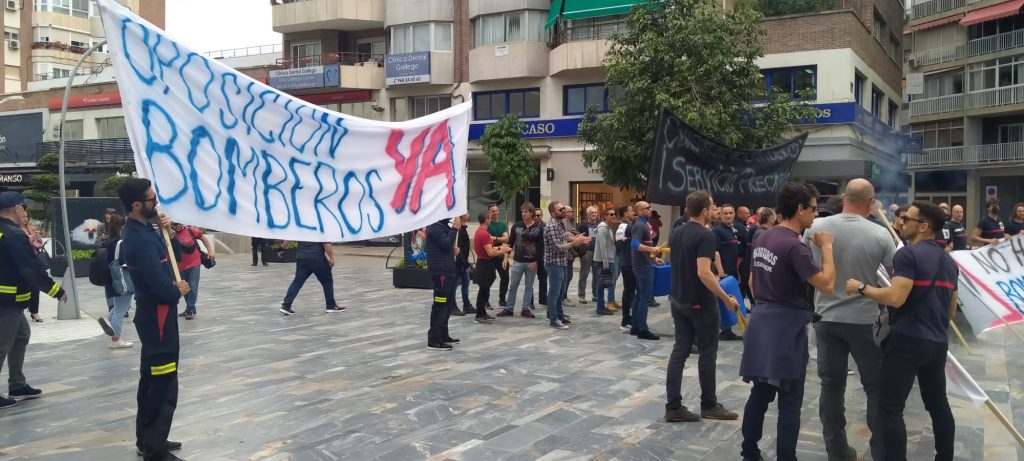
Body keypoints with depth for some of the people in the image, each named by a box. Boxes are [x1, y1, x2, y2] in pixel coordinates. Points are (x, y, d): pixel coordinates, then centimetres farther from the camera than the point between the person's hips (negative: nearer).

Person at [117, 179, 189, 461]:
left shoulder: (140, 231, 6)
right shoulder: (141, 239, -25)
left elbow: (162, 256, 14)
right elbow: (160, 284, -29)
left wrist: (166, 232, 0)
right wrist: (179, 291, -9)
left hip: (152, 312, 11)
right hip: (157, 314, -11)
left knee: (151, 379, 19)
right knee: (164, 384, -4)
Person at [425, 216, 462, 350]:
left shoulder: (444, 226, 18)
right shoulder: (435, 227, -14)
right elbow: (446, 244, -23)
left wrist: (454, 249, 5)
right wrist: (454, 229, -18)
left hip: (447, 270, 10)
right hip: (440, 272, -10)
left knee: (446, 304, 16)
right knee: (440, 305, -10)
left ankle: (443, 335, 25)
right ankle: (434, 340, -8)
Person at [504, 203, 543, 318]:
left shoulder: (538, 228, -2)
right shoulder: (517, 226, 2)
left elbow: (541, 246, -3)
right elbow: (510, 242, 5)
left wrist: (536, 261, -9)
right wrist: (506, 256, -3)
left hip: (532, 262, -1)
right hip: (517, 261, 1)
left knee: (529, 286, 7)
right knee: (513, 285, 5)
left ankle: (526, 309, 15)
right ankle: (509, 309, 13)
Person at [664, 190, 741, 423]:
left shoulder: (675, 232, 7)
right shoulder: (704, 236, -19)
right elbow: (703, 273, -27)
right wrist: (726, 298, -19)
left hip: (679, 301, 7)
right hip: (701, 304, -7)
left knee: (679, 351, 7)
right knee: (707, 354, 7)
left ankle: (673, 407, 7)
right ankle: (709, 405, 19)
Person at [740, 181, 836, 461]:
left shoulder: (763, 239, 9)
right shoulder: (794, 246, -19)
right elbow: (826, 284, -21)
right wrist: (826, 247, -11)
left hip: (762, 320, 9)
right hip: (787, 325, -8)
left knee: (760, 394, 16)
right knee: (789, 403, 1)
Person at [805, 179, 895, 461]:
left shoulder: (817, 227, -6)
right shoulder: (880, 235, -12)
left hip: (827, 318, 3)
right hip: (864, 320, -2)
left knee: (832, 385, 10)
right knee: (876, 386, 11)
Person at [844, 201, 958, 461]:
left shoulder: (908, 254, -13)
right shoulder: (949, 261, 15)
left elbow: (895, 298, -24)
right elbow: (952, 310, 20)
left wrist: (861, 288, -13)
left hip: (907, 340, -9)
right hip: (938, 343, 9)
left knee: (891, 408, -5)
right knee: (938, 405, 18)